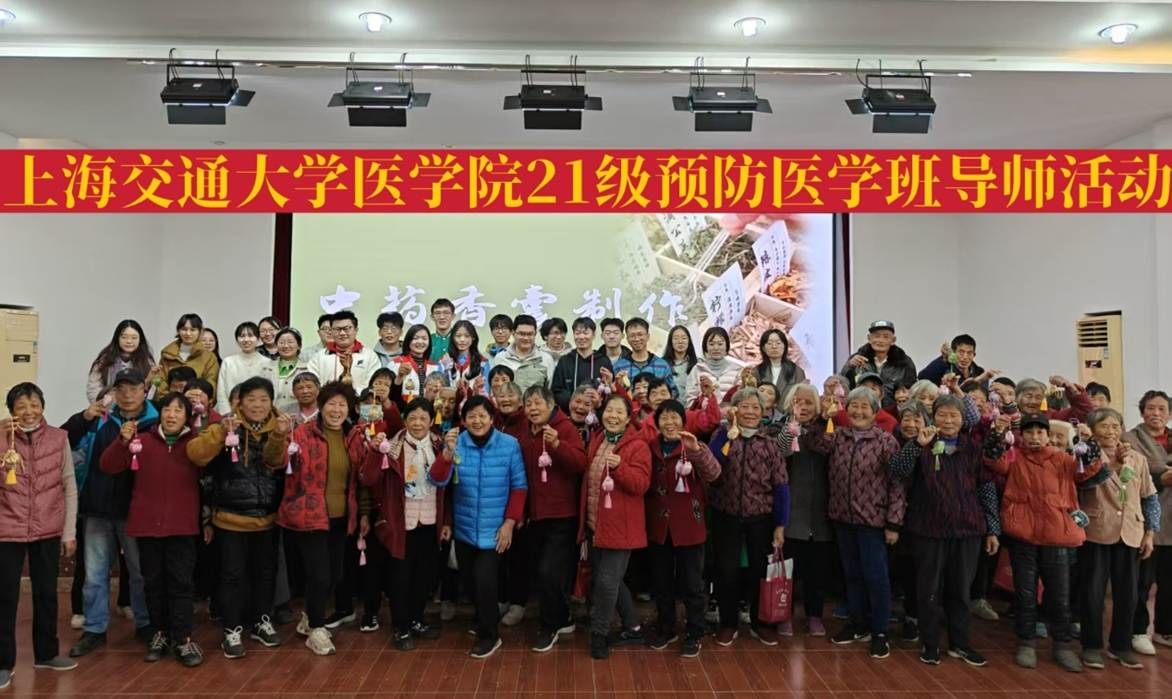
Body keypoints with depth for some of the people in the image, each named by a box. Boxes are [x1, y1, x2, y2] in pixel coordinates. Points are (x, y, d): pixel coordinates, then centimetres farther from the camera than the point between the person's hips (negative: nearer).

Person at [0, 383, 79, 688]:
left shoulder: (58, 438, -1)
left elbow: (69, 489, 3)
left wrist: (70, 532, 1)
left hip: (48, 531, 2)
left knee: (46, 593, 14)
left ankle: (46, 653, 30)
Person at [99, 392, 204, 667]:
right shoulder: (142, 441, 3)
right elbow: (108, 466, 1)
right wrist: (123, 441, -17)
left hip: (181, 525, -2)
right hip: (146, 524, 2)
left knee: (181, 582, 0)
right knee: (153, 582, 12)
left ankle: (182, 639, 6)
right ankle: (160, 633, 26)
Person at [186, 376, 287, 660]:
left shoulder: (278, 429, 1)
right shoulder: (226, 427, -6)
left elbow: (276, 461, -17)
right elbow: (196, 454, -20)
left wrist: (279, 436, -34)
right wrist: (222, 432, -34)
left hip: (267, 517, 3)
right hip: (231, 517, -3)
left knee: (265, 572, 14)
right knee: (233, 574, 3)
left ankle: (262, 622, 30)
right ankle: (232, 631, 16)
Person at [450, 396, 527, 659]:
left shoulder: (510, 445, -10)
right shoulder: (456, 444, -5)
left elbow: (519, 486, -6)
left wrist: (510, 522, -10)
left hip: (494, 528, -3)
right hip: (464, 527, 4)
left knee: (484, 579, -9)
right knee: (469, 578, 17)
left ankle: (489, 634, 13)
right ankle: (483, 618, 43)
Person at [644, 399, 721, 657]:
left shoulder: (694, 448, -8)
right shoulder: (651, 449, 3)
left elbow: (713, 474, -26)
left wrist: (696, 449, -42)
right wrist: (646, 516, -6)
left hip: (688, 525, -3)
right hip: (658, 525, 4)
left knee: (691, 583, 7)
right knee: (661, 583, 15)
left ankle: (694, 634, 22)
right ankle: (665, 629, 32)